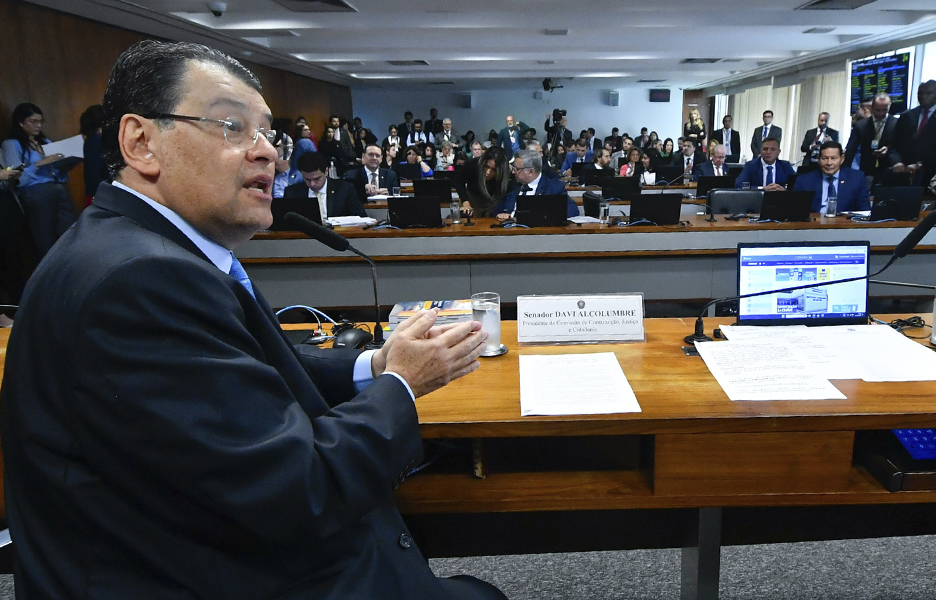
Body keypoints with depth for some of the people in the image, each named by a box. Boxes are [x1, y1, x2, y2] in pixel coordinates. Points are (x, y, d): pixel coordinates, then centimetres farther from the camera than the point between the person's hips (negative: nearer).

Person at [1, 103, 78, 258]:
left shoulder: (45, 142, 23)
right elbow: (17, 179, -7)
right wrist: (39, 164, -13)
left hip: (59, 189, 5)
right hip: (34, 193, -5)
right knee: (47, 242, -6)